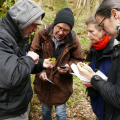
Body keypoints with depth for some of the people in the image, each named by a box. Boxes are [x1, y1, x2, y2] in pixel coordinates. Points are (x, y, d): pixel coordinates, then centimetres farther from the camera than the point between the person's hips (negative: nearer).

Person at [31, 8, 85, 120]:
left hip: (62, 84, -1)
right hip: (43, 82, 2)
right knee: (45, 110, 23)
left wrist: (69, 67, -21)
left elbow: (78, 60, -2)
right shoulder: (43, 33, -15)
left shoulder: (73, 40, -15)